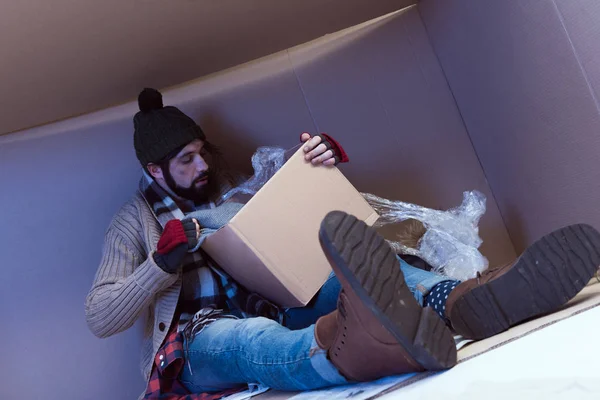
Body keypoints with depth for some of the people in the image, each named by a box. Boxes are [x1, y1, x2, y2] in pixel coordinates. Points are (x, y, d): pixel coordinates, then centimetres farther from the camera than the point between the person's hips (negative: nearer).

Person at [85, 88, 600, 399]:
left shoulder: (234, 188, 19)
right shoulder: (135, 219, 8)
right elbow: (99, 318, 0)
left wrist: (330, 159, -2)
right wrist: (164, 260, -16)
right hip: (201, 337, -4)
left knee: (363, 270, -22)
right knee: (249, 340, -41)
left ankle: (467, 301, -53)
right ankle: (350, 344, -77)